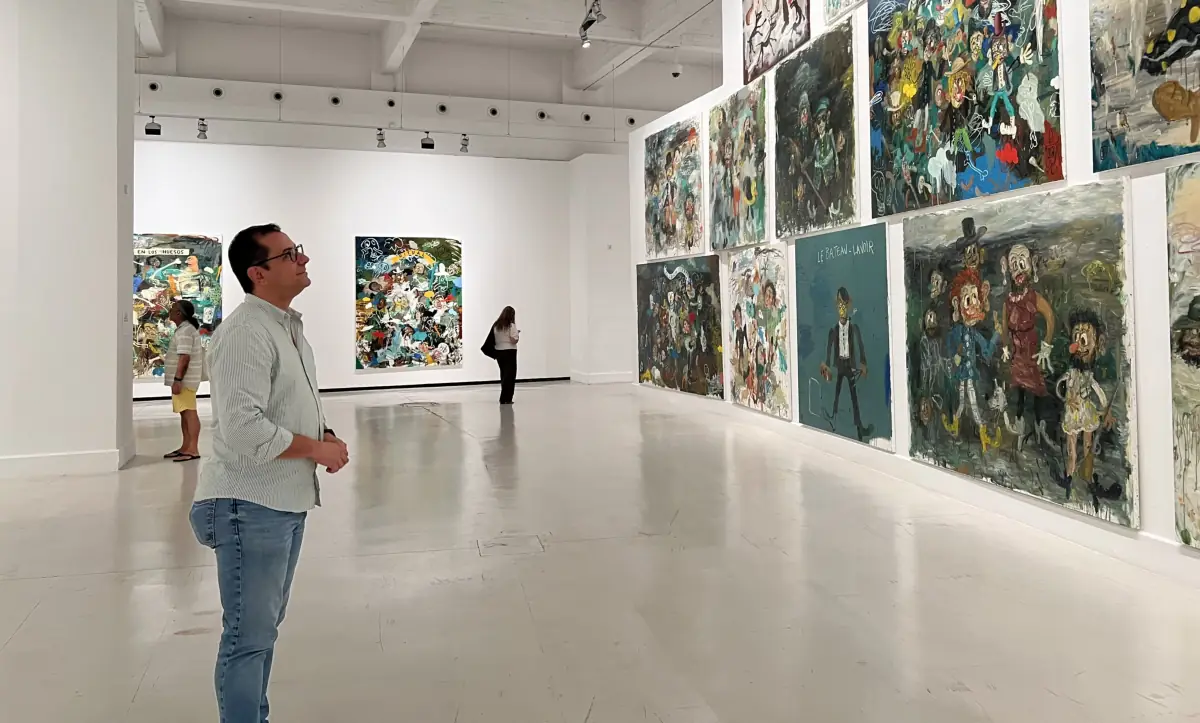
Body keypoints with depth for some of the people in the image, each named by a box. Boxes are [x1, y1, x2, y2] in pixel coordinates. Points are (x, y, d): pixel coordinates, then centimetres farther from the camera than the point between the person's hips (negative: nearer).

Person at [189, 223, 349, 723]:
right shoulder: (245, 333, -20)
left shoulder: (287, 326, 12)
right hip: (251, 507, -10)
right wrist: (317, 449, -17)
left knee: (266, 626, 22)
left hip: (286, 501, 10)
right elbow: (244, 430, -28)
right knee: (249, 637, 2)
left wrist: (326, 436, 2)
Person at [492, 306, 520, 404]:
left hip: (499, 351, 6)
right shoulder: (511, 326, -12)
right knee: (510, 374, 0)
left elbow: (494, 340, 7)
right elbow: (514, 340, -16)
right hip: (509, 352, -6)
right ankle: (505, 399, -4)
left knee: (503, 374, 16)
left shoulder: (496, 326, 6)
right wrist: (517, 334, 2)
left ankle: (504, 397, 20)